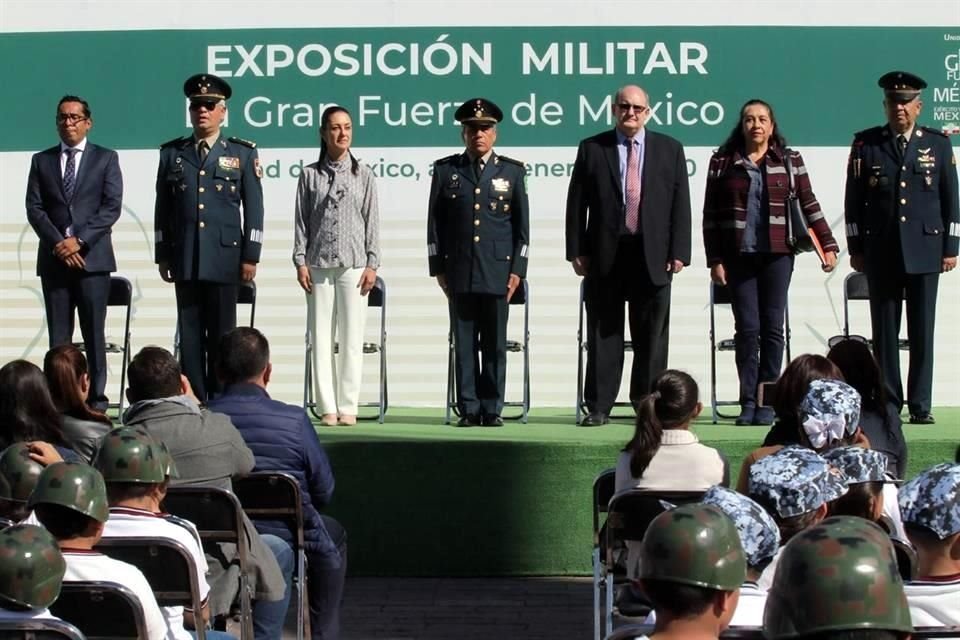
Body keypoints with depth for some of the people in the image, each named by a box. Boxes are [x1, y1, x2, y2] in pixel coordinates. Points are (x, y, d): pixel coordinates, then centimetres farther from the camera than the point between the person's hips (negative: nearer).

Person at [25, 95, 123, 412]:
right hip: (54, 258, 2)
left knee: (94, 334, -1)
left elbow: (112, 207, -3)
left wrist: (79, 240, -12)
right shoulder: (41, 161, 13)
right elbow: (34, 209, 5)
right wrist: (59, 244, -9)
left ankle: (97, 399, 3)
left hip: (93, 257, -2)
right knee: (58, 336, 1)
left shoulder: (106, 158, 7)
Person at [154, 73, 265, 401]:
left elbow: (254, 208, 3)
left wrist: (250, 256, -3)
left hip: (224, 258, -2)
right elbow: (162, 210, 11)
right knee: (190, 333, 3)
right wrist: (163, 256, 7)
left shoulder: (242, 153, 6)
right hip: (185, 260, 2)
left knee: (222, 335, 1)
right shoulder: (171, 154, 11)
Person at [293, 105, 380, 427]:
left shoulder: (363, 175, 6)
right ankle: (327, 407, 5)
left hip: (354, 264, 0)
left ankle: (348, 406, 5)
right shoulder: (310, 174, 7)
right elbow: (301, 220, 7)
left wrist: (372, 264, -1)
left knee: (351, 338, 0)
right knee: (321, 337, 1)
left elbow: (372, 221, 5)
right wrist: (300, 261, -1)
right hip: (319, 264, 1)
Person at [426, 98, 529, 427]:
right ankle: (468, 409, 6)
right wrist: (438, 268, 4)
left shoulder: (512, 171, 9)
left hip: (498, 272, 0)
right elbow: (434, 223, 9)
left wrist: (517, 270, 0)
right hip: (459, 273, 0)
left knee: (495, 344, 1)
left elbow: (522, 224, 7)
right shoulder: (445, 170, 9)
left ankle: (492, 409, 6)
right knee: (464, 343, 1)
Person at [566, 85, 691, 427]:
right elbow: (576, 203, 4)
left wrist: (678, 252, -3)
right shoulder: (592, 148, 6)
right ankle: (598, 406, 7)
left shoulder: (669, 149, 9)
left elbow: (680, 204, 5)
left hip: (653, 255, 1)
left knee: (652, 336, 4)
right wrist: (577, 251, -3)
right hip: (604, 254, -1)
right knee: (603, 333, 3)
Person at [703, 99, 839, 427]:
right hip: (738, 256, 0)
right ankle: (748, 402, 4)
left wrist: (828, 245, 0)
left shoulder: (790, 160, 7)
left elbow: (809, 205, 7)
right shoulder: (723, 162, 5)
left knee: (773, 327, 1)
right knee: (747, 328, -2)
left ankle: (767, 403, 7)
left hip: (777, 255, 0)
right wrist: (714, 260, -1)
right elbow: (710, 215, 4)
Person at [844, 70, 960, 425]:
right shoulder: (866, 144, 6)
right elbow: (854, 200, 6)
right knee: (884, 331, 2)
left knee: (922, 331, 1)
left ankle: (920, 405, 6)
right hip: (881, 252, 0)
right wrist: (856, 248, 3)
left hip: (925, 251, 0)